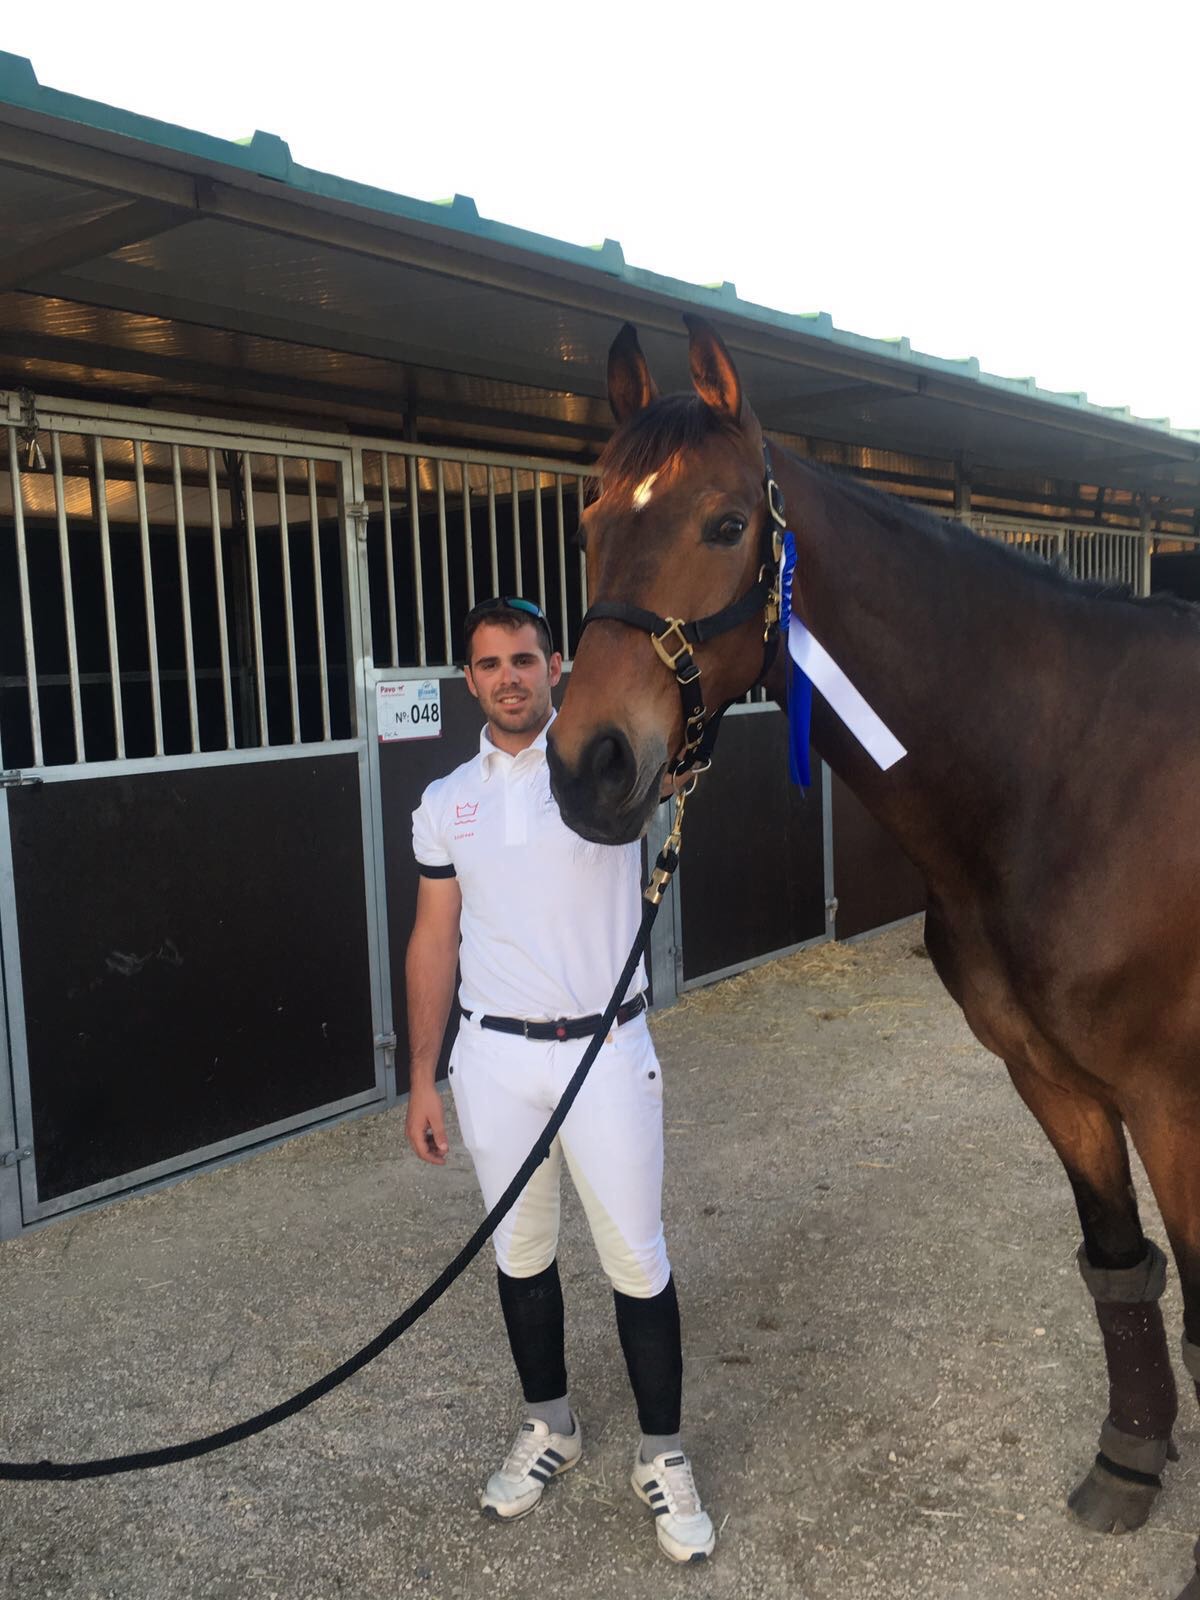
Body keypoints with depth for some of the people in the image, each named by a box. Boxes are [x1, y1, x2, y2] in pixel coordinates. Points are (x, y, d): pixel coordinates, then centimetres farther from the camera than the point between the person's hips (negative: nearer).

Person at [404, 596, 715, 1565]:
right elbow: (435, 941, 7)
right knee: (519, 1253, 18)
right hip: (494, 1057, 3)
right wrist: (422, 1080, 6)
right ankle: (549, 1426, 40)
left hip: (606, 1049, -3)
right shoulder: (446, 803, 4)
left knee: (637, 1259, 6)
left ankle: (662, 1456, 26)